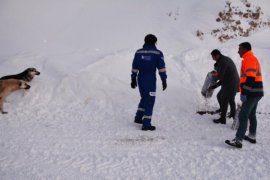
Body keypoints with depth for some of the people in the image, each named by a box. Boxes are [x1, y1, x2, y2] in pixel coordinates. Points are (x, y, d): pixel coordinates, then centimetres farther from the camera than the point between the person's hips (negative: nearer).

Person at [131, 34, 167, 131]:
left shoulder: (138, 52, 6)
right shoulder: (158, 53, -4)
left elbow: (134, 67, 7)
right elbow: (161, 68, -6)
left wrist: (133, 79, 13)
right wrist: (164, 81, -1)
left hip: (140, 79, 5)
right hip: (151, 80, -5)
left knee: (144, 98, 24)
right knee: (149, 101, 1)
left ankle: (138, 117, 27)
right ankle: (146, 124, -1)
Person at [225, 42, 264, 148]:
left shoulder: (249, 59, -13)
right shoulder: (252, 59, 19)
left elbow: (250, 78, -23)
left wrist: (243, 93, -24)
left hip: (252, 94, -11)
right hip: (256, 93, 11)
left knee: (243, 116, -12)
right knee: (251, 115, 19)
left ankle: (238, 140, -14)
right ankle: (252, 136, 29)